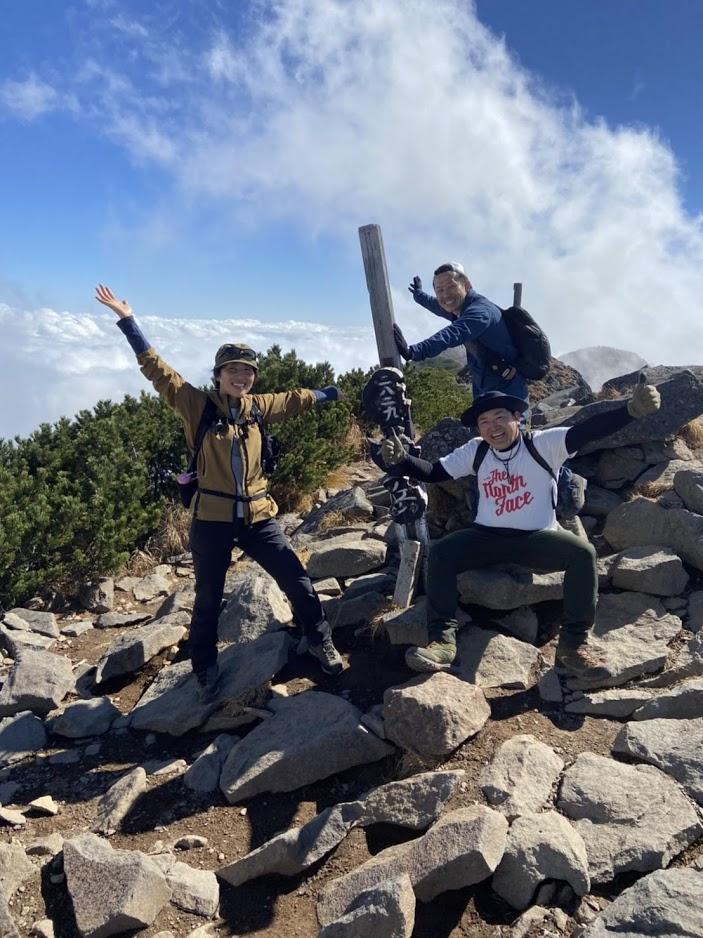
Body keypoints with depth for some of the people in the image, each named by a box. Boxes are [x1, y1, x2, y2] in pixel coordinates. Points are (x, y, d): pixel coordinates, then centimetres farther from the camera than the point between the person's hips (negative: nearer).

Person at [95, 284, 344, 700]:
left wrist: (330, 393, 35)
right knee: (208, 599, 10)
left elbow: (295, 399, 23)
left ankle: (321, 643, 30)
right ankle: (206, 669, 33)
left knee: (298, 581, 7)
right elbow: (158, 370, -8)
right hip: (212, 518, -3)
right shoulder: (198, 405, -5)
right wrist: (127, 319, -11)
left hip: (258, 515, 3)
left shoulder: (258, 407, 6)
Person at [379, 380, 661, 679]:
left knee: (583, 552, -27)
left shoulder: (543, 444, -6)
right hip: (488, 536, 2)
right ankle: (442, 640, -20)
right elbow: (433, 472, 1)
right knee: (440, 552, -20)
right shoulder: (474, 451, 4)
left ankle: (573, 645, -18)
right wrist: (400, 460, -18)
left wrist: (631, 409, -36)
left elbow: (587, 431, -20)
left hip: (538, 539, -2)